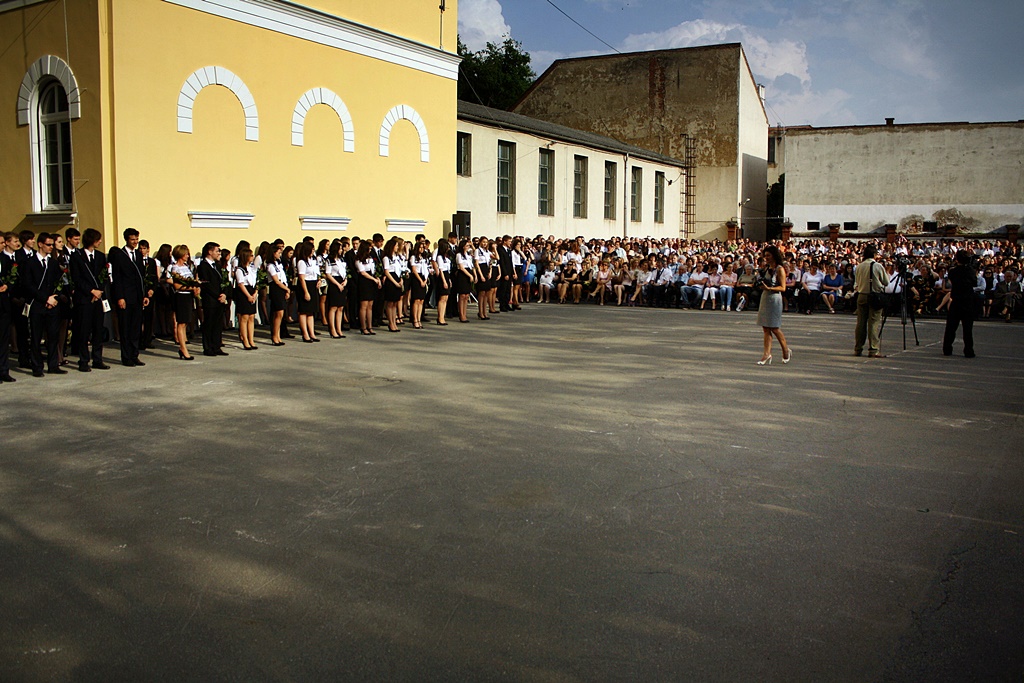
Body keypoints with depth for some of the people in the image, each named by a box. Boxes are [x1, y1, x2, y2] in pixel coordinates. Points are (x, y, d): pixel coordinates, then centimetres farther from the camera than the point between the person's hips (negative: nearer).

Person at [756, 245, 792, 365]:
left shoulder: (780, 269, -9)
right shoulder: (767, 268, 14)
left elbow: (782, 288, -15)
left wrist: (769, 288, -25)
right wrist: (761, 285, 4)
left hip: (774, 298, -7)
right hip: (765, 297, 8)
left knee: (774, 328, -1)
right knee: (766, 328, 3)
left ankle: (786, 350, 18)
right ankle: (767, 354, 4)